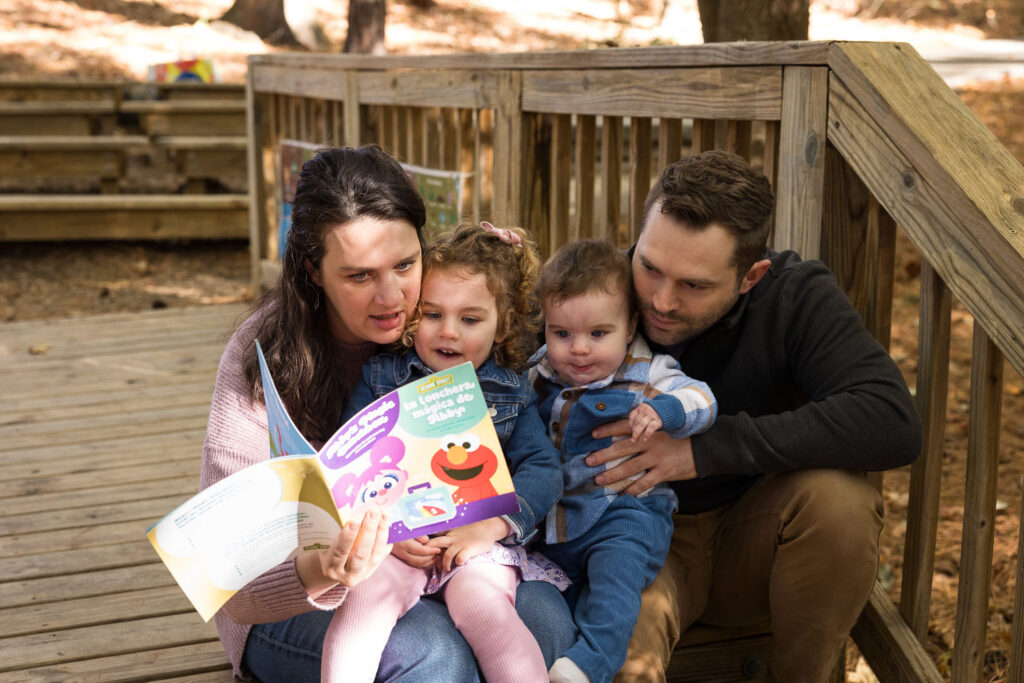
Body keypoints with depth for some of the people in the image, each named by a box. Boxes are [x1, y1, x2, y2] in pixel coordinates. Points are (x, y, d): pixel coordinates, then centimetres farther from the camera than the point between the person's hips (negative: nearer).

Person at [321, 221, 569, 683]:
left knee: (479, 600, -28)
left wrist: (490, 526, -15)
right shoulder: (380, 379, 11)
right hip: (393, 539, 1)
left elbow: (541, 470, 2)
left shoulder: (512, 392, 12)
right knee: (367, 592, -27)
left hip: (480, 539, 0)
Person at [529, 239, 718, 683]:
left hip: (625, 511, -6)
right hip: (555, 513, 6)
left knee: (615, 572, -27)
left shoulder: (645, 373, -7)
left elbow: (700, 400, -12)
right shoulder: (539, 371, 4)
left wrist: (661, 410, -36)